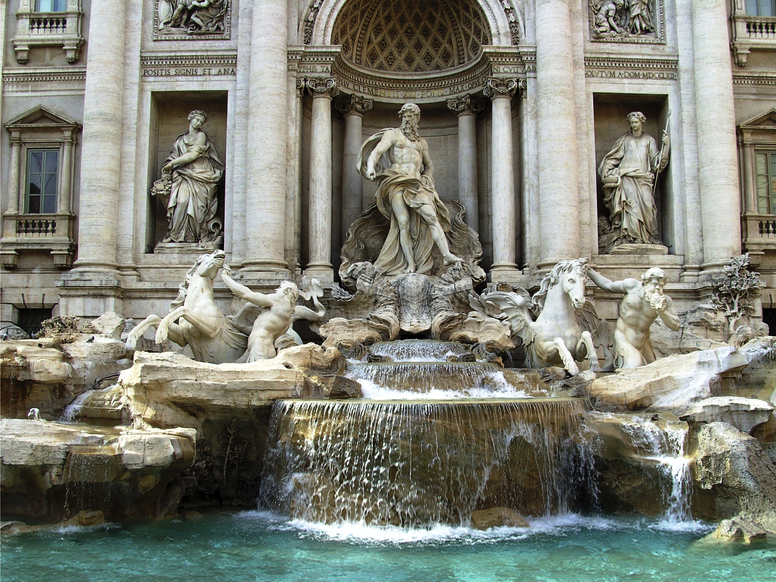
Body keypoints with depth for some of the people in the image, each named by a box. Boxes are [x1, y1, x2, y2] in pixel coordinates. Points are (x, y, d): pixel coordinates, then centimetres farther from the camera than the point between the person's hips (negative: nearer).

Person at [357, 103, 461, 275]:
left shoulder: (422, 142, 26)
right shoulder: (392, 134, 13)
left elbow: (429, 165, 36)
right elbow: (377, 151, -2)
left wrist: (427, 179, 14)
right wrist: (371, 167, -23)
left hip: (416, 184, 3)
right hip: (397, 182, -3)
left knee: (432, 216, -18)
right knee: (403, 223, -16)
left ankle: (447, 255, -28)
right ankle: (410, 265, -18)